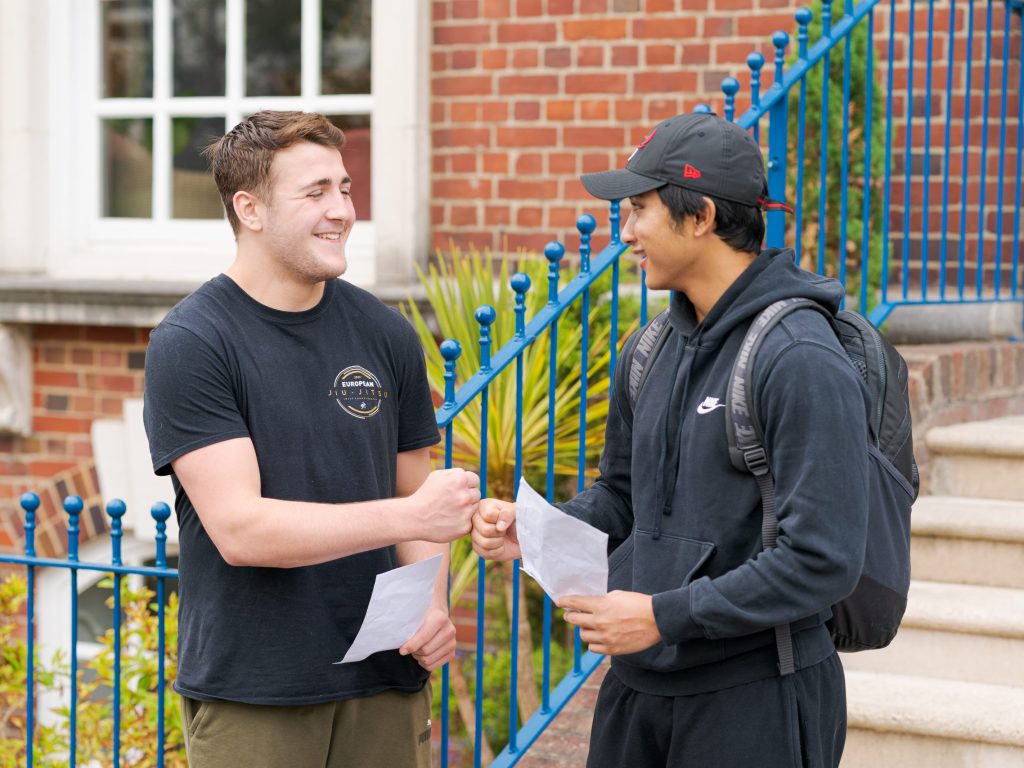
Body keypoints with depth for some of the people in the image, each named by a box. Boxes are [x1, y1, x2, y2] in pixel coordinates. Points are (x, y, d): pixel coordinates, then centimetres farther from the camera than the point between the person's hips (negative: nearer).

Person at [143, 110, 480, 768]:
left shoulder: (386, 335, 8)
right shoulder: (188, 344, -8)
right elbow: (239, 528, -17)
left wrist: (432, 603, -6)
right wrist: (409, 516, -23)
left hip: (385, 684, 4)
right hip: (249, 694, -4)